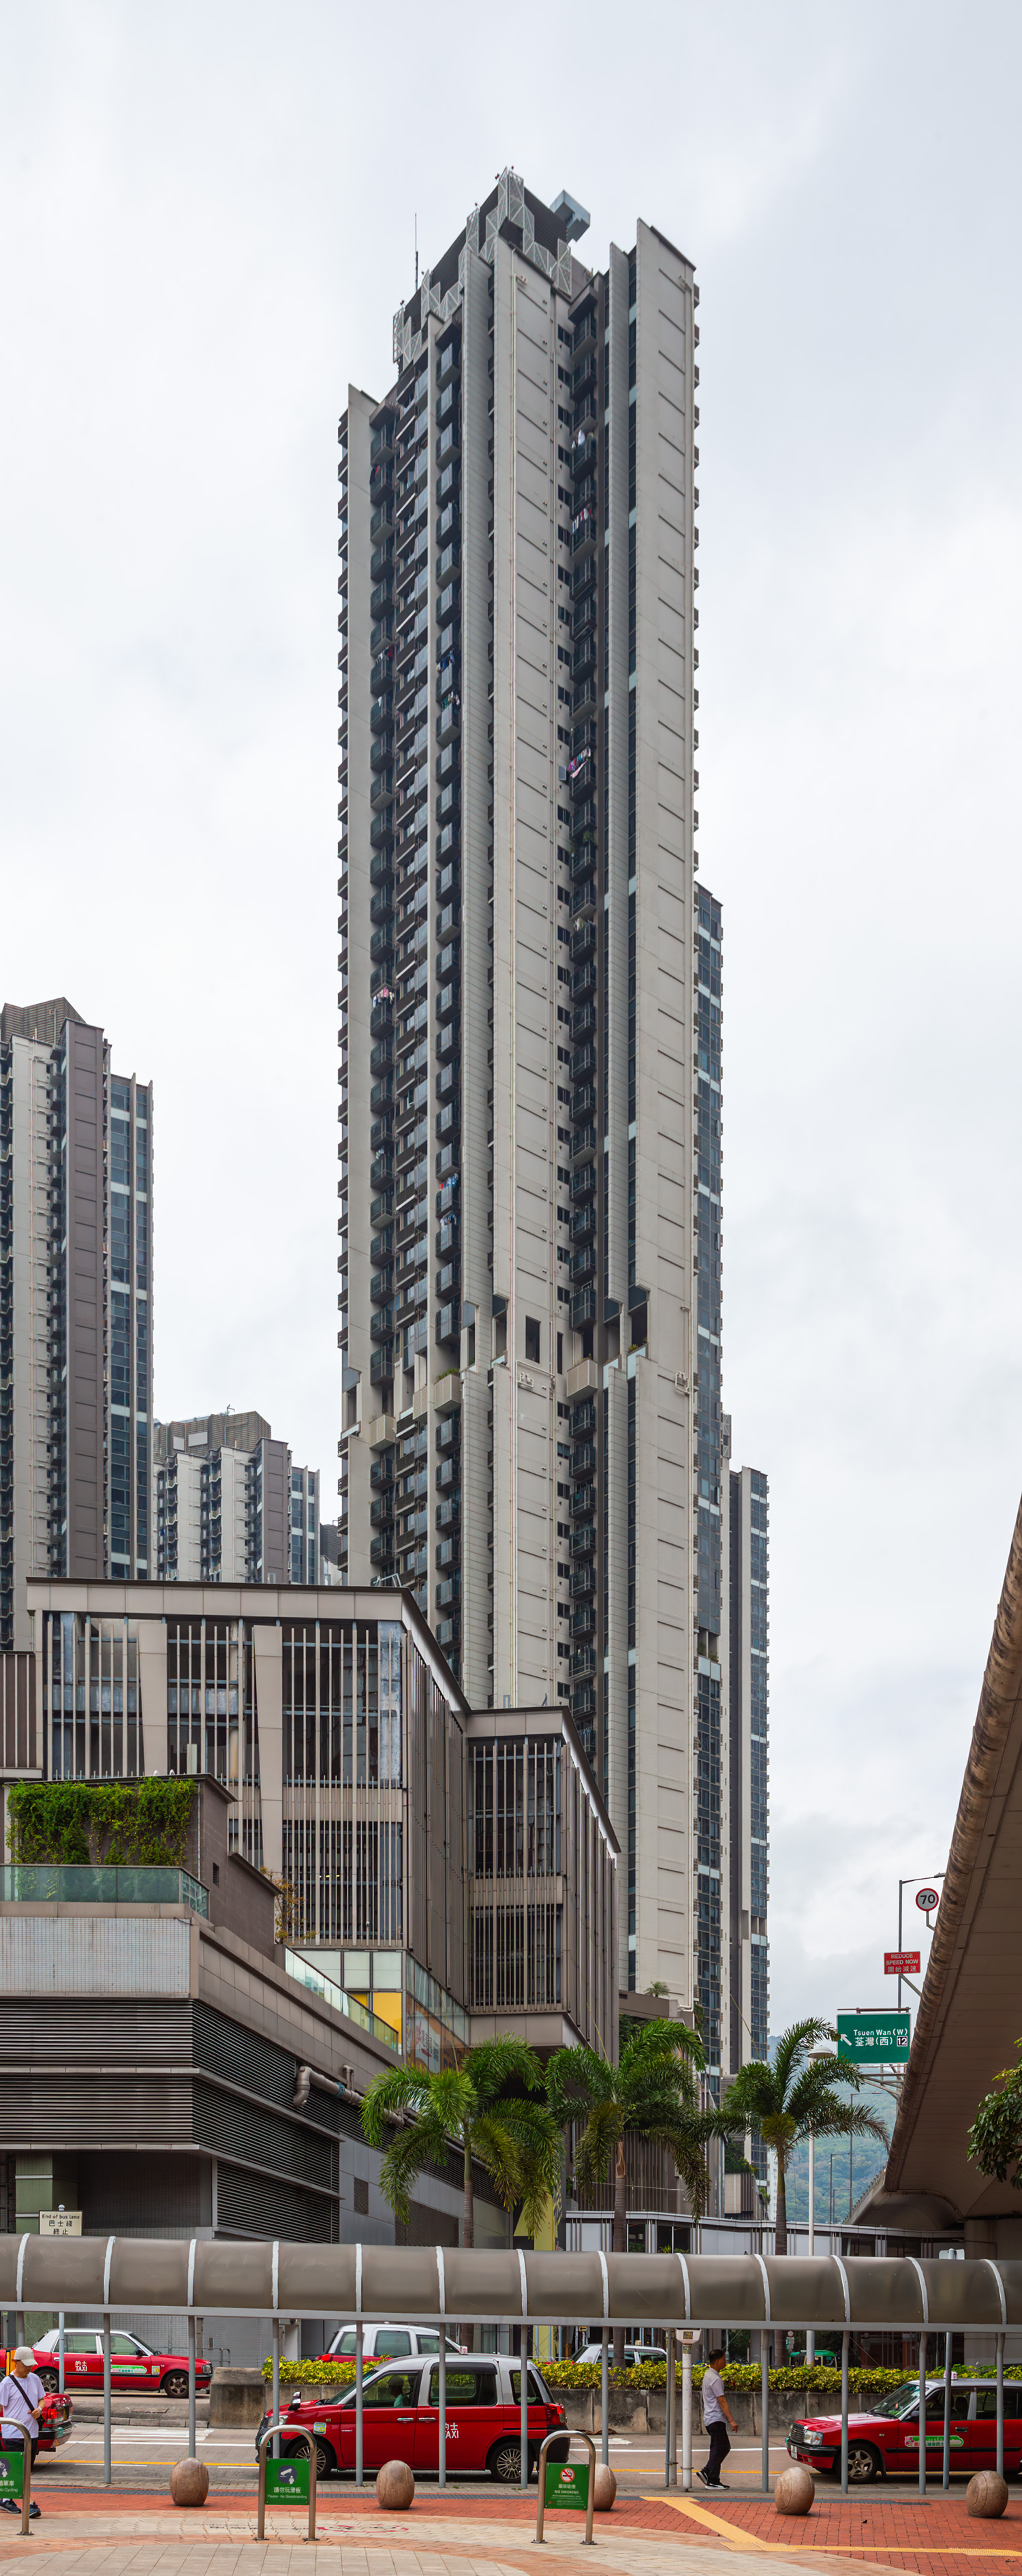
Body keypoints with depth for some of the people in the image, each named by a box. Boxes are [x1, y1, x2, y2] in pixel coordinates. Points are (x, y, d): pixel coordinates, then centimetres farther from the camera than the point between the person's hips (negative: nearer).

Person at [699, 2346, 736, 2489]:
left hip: (710, 2418, 10)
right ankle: (713, 2481, -4)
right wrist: (732, 2420, -22)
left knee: (725, 2447, 13)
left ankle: (706, 2472, 11)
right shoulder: (715, 2379, -17)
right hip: (716, 2419, -10)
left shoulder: (708, 2375, 15)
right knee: (718, 2450, -6)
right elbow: (722, 2401, -21)